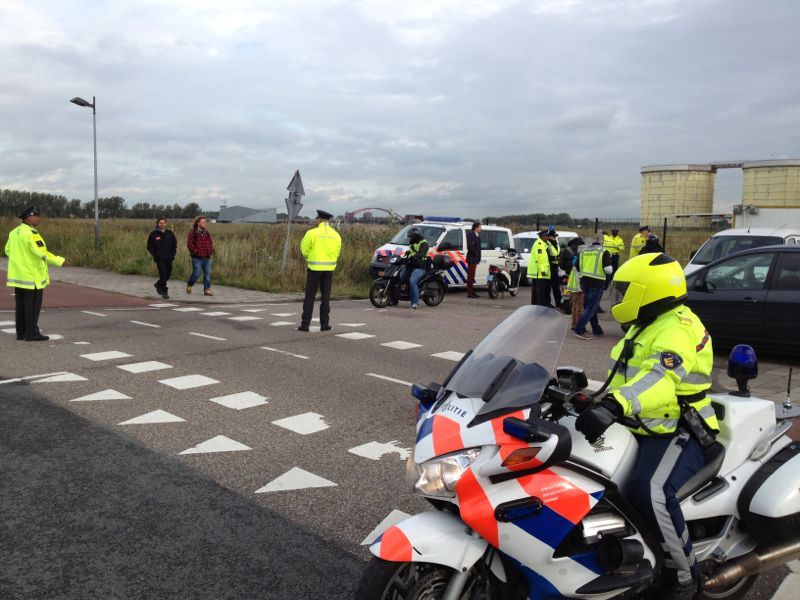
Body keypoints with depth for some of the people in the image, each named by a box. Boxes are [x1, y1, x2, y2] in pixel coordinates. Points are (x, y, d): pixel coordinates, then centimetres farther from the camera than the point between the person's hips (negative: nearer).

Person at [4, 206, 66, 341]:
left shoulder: (14, 232, 10)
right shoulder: (30, 233, -18)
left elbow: (8, 250, 19)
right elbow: (42, 253, -23)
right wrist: (60, 261, -18)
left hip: (18, 275, 9)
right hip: (32, 276, -9)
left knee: (21, 305, 13)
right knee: (33, 305, -2)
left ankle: (21, 332, 18)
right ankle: (31, 333, 0)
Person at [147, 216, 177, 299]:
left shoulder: (170, 233, 7)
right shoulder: (153, 234, -1)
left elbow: (174, 244, 16)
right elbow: (149, 246, 3)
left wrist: (173, 253, 4)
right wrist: (155, 255, -5)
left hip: (169, 258, 4)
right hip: (159, 258, -4)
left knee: (168, 274, 9)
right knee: (163, 273, -11)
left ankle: (158, 285, 36)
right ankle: (164, 292, -4)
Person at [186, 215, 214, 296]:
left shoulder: (207, 233, 14)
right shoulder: (193, 232, -5)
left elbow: (211, 243, 23)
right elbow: (189, 244, -10)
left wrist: (211, 251, 10)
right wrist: (196, 252, -14)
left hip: (207, 257, 6)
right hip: (197, 258, -6)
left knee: (207, 274, 1)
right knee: (196, 274, -5)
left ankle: (207, 289, 6)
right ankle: (189, 285, 20)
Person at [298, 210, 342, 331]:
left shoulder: (312, 233, -9)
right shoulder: (336, 235, 3)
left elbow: (304, 249, -1)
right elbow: (336, 253, 6)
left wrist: (308, 258, 20)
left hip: (315, 267, -3)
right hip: (329, 268, 3)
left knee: (310, 297, 2)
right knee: (325, 297, 7)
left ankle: (305, 324, 1)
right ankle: (324, 324, 6)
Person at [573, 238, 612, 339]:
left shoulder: (583, 252, 13)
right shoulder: (604, 252, 0)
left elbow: (578, 269, 16)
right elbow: (608, 270, -10)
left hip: (584, 281, 5)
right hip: (597, 282, -5)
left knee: (589, 306, 16)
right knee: (591, 307, -3)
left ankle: (597, 329, 25)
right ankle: (579, 329, -11)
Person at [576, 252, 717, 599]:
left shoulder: (677, 330, -19)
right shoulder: (647, 326, 14)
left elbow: (659, 377, -39)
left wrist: (614, 405, -54)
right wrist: (597, 399, 25)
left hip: (677, 433, -10)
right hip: (641, 428, 10)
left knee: (648, 491, -35)